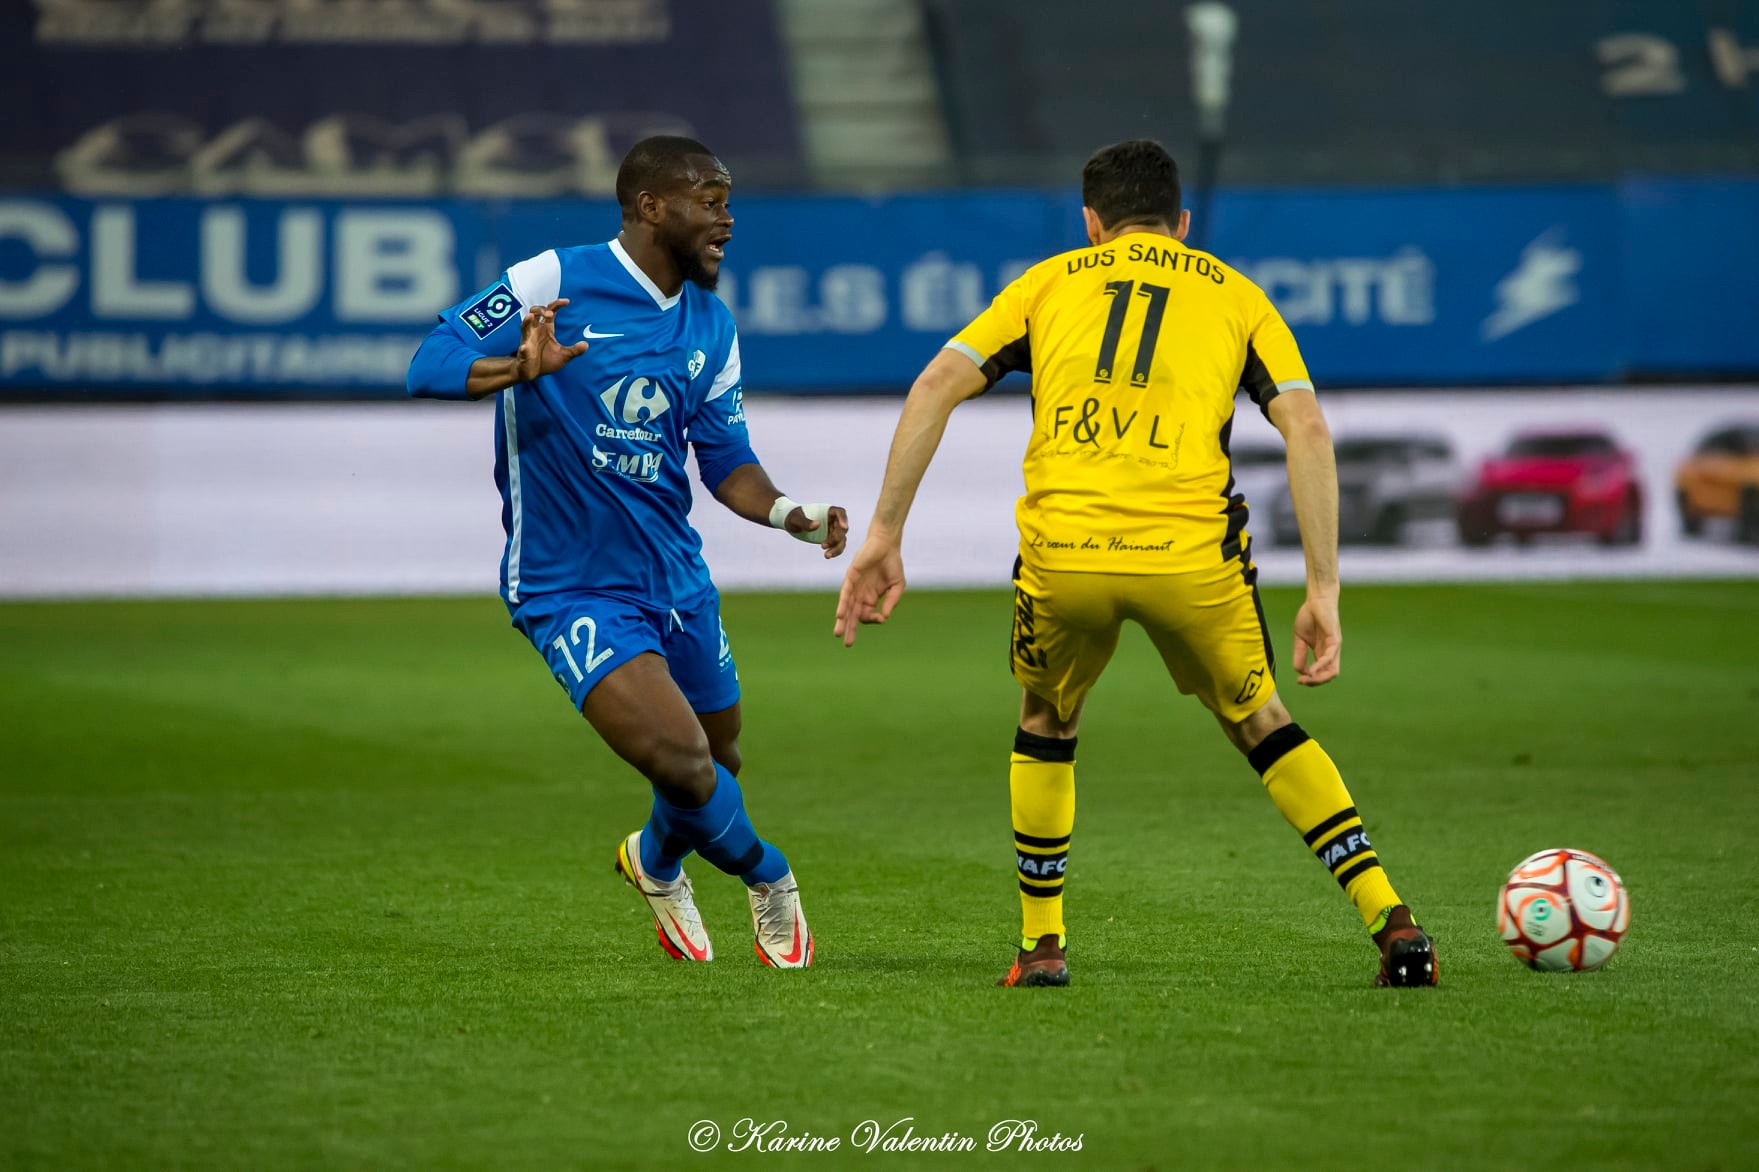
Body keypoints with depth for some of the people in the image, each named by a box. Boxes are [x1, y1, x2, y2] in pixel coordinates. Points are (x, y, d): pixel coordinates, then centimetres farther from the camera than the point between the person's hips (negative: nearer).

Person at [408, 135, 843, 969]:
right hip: (569, 587, -7)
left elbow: (726, 463, 11)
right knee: (681, 763, -19)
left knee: (718, 758, 14)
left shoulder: (711, 328, 7)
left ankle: (657, 862, 47)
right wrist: (516, 369, -35)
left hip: (675, 577, 7)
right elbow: (428, 367, -15)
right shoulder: (553, 283, -13)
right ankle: (764, 878, 11)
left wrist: (792, 516, -8)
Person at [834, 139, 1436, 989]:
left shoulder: (1050, 282, 22)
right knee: (1260, 724, 23)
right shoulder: (1234, 295, 20)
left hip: (1061, 550, 0)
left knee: (1046, 722, 29)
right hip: (1190, 552, 0)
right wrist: (1323, 592, 5)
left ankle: (1041, 944, 28)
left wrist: (884, 535, 11)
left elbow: (937, 385, 9)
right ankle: (1393, 924, 11)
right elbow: (1306, 426, 6)